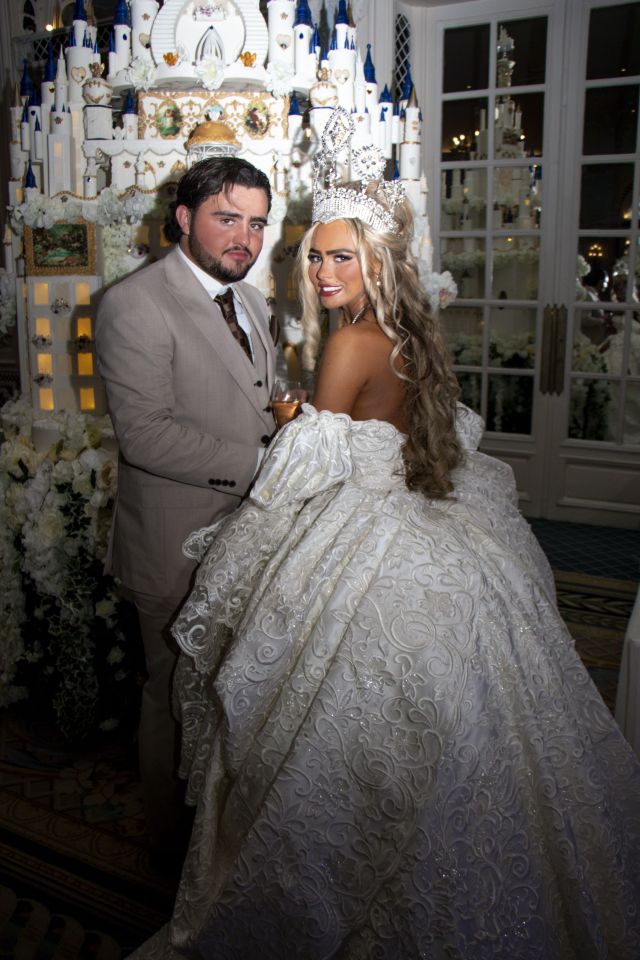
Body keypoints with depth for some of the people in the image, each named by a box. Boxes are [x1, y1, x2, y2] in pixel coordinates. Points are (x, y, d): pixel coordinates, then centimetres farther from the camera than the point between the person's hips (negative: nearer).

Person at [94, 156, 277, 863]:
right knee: (177, 694, 12)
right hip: (181, 547, -7)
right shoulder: (134, 306, -18)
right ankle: (176, 838, 35)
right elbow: (145, 434, -25)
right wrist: (259, 460, -24)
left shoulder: (248, 298, 10)